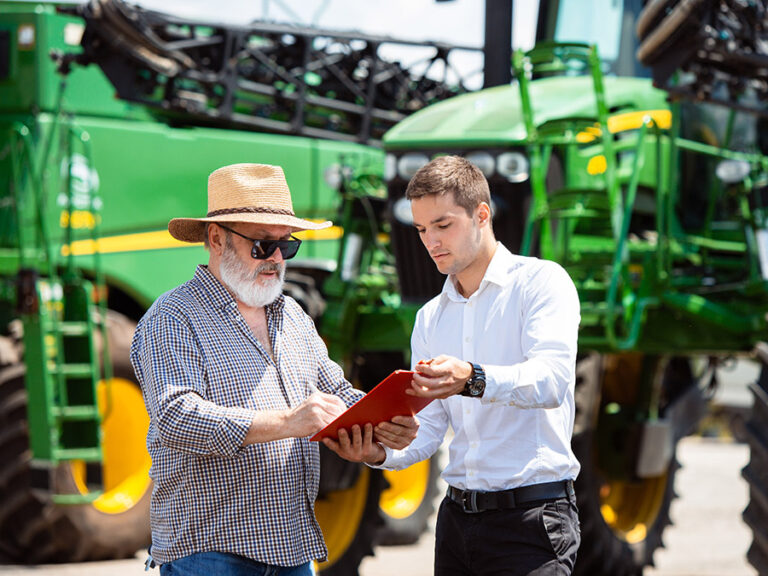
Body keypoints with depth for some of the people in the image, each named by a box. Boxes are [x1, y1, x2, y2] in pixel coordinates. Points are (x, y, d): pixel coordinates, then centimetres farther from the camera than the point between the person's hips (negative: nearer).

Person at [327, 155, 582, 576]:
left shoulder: (540, 281, -3)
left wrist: (472, 380, -39)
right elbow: (427, 430, 11)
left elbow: (551, 379, -21)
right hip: (457, 517, 6)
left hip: (532, 515, -6)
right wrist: (379, 451, -11)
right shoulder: (430, 318, 17)